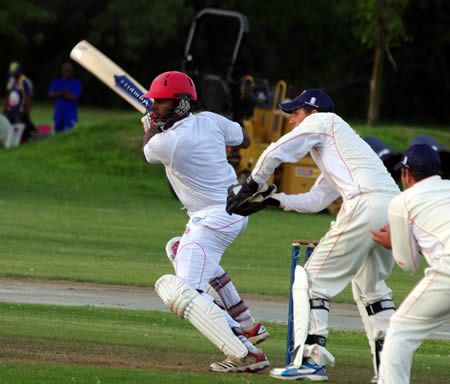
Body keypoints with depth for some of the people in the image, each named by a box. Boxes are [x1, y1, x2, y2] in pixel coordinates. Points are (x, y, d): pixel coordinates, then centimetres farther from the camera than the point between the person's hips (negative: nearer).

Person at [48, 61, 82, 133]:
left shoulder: (76, 83, 1)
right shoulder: (56, 82, 14)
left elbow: (74, 97, -12)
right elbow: (51, 94, 0)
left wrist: (58, 94, -4)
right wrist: (64, 93, -10)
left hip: (70, 116, -4)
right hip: (58, 115, 4)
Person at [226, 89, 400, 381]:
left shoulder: (322, 121, 11)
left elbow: (274, 154, 7)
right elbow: (315, 201, 34)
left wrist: (251, 187, 20)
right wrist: (271, 199, 28)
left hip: (366, 206, -9)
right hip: (396, 208, 9)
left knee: (314, 278, -2)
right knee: (372, 286, 24)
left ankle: (312, 359, -11)